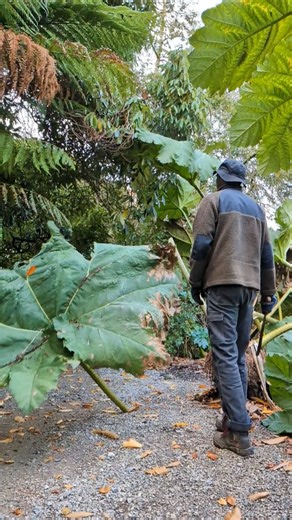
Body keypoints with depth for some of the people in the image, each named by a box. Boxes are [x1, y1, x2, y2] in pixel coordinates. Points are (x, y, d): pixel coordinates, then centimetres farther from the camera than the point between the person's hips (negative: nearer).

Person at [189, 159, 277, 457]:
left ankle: (238, 432, -10)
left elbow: (201, 245, -7)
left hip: (222, 284, -6)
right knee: (238, 355, 12)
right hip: (249, 286, 6)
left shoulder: (213, 200, 3)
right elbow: (266, 254, 17)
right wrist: (268, 293, 20)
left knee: (225, 355, -8)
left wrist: (195, 282, 1)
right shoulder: (256, 208, 20)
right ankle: (232, 418, 17)